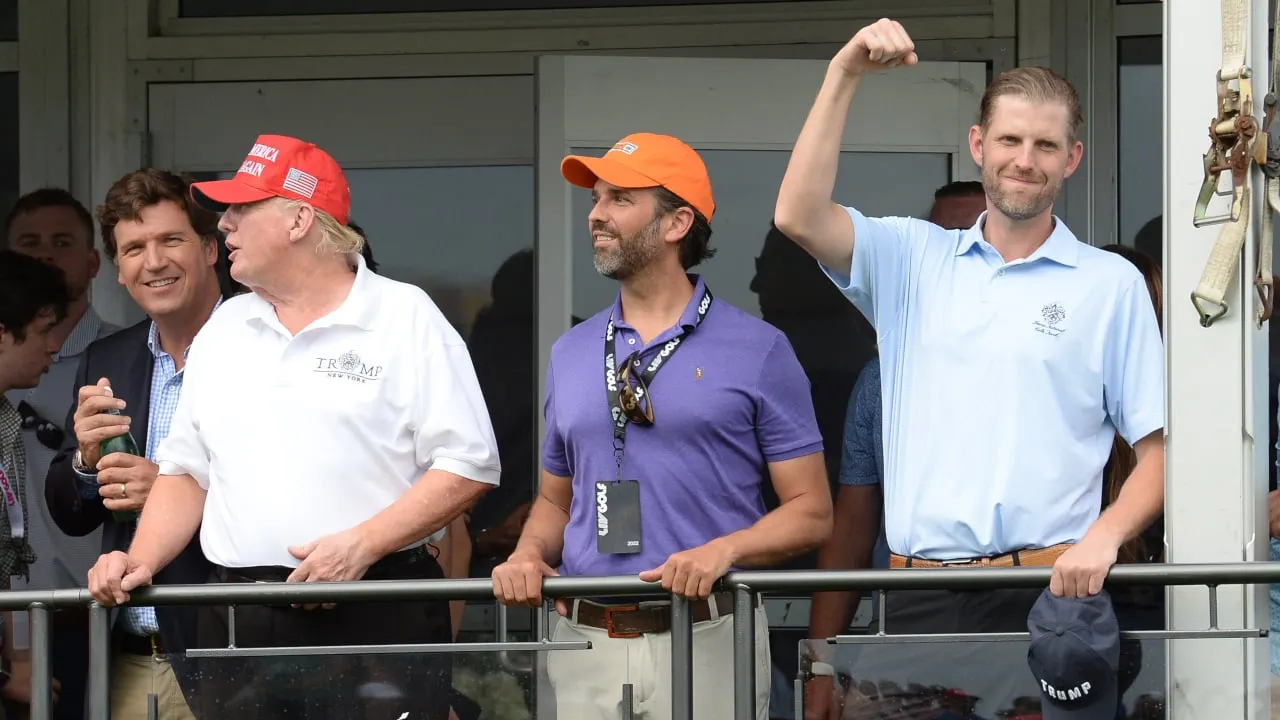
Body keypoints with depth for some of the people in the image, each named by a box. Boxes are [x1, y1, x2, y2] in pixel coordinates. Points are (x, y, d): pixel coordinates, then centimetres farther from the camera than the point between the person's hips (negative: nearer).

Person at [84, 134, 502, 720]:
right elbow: (187, 470, 20)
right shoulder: (223, 331, 17)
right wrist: (141, 562, 2)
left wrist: (362, 543, -17)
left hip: (377, 627, -5)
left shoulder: (405, 319, -1)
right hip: (237, 628, 5)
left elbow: (467, 466, -7)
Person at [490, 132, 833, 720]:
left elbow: (810, 512, -1)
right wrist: (528, 554, 2)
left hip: (707, 646, -4)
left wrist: (724, 550, -17)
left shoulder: (757, 351, 1)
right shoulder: (570, 355, 14)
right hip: (586, 644, 4)